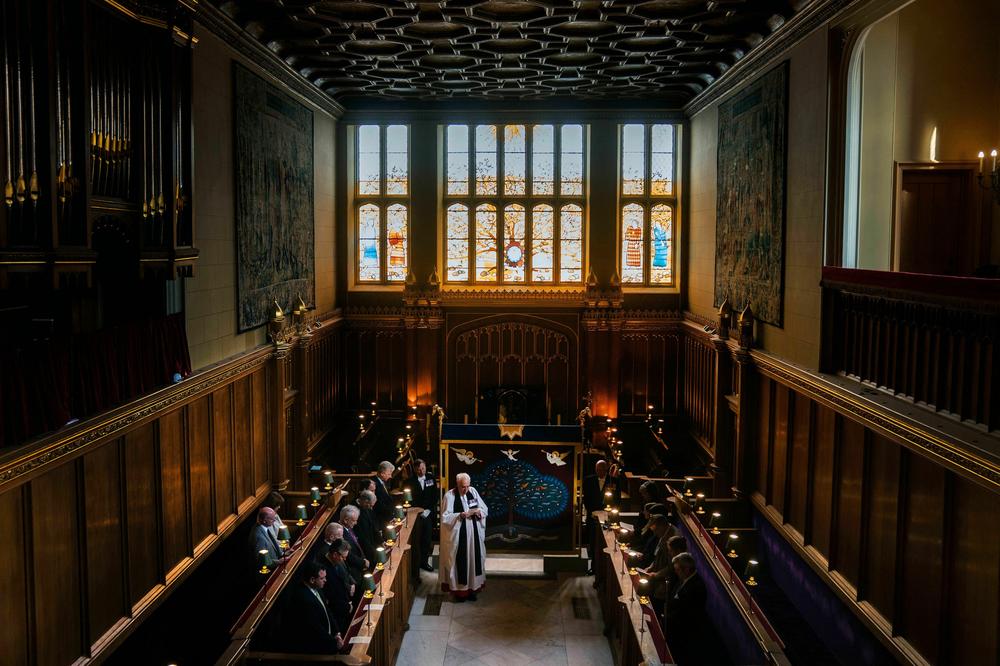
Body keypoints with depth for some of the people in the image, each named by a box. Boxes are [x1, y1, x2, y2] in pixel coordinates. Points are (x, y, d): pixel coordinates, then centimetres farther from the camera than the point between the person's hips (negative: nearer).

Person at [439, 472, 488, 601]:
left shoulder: (473, 491, 2)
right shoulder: (449, 496, -11)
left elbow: (485, 509, 7)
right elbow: (445, 517, -14)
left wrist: (479, 511, -15)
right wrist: (460, 515, -25)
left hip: (474, 535, 4)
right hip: (457, 536, -4)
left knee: (473, 559, 10)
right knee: (459, 561, 1)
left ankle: (472, 588, 24)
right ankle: (459, 590, 15)